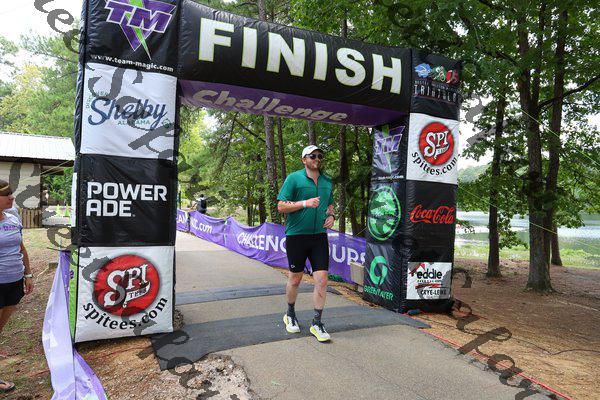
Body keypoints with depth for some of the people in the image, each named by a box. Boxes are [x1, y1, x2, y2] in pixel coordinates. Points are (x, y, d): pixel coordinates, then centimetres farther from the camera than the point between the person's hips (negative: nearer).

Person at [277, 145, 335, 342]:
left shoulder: (328, 181, 12)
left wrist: (331, 216, 4)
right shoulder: (293, 178, -5)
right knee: (295, 279, 10)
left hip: (320, 236, 4)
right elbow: (281, 206, -9)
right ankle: (290, 315, 34)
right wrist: (305, 203, -20)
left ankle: (317, 323, 12)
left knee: (322, 280, -2)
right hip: (296, 236, -4)